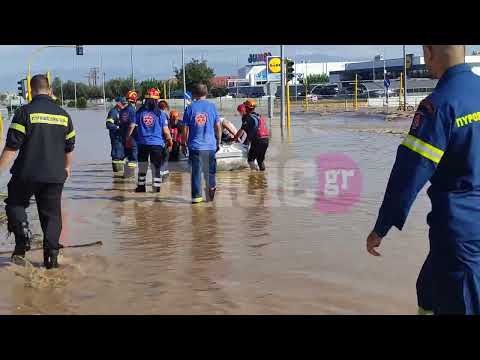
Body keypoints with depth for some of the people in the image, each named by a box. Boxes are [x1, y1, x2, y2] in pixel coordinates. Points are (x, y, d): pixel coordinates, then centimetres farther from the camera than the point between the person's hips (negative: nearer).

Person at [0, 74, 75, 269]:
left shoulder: (25, 112, -8)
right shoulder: (64, 115, 7)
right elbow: (69, 147, 16)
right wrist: (67, 167, 33)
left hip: (27, 174, -3)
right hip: (55, 175, 4)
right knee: (52, 214, 10)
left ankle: (22, 235, -5)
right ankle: (51, 256, 8)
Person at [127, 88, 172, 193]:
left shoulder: (139, 112, -1)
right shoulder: (160, 114, -7)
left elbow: (132, 126, 2)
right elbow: (165, 130, -7)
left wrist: (128, 138, 15)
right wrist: (170, 141, 8)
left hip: (142, 143, 2)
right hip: (157, 144, -2)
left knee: (142, 166, 15)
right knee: (156, 167, 5)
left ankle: (141, 186, 22)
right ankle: (156, 187, 4)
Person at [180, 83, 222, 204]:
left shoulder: (190, 108, -2)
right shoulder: (212, 106, 1)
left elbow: (185, 129, -2)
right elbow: (218, 127, 4)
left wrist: (184, 144, 8)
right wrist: (218, 142, 15)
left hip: (195, 145, -1)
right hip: (210, 145, 1)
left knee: (196, 171, 4)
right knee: (210, 170, 17)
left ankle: (196, 196, 3)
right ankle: (212, 187, 19)